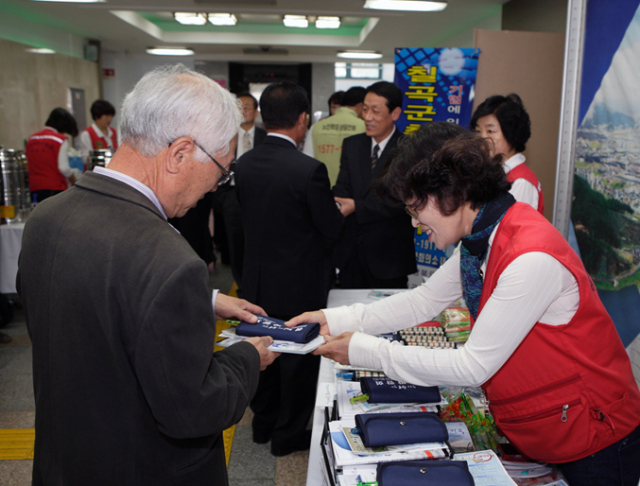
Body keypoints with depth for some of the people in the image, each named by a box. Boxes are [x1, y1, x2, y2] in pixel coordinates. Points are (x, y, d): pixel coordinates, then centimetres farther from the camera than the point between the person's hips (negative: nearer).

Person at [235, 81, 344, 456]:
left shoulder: (245, 164, -5)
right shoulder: (309, 169, -24)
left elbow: (247, 217, 5)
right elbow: (332, 229, -17)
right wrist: (338, 209, 6)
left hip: (258, 282, 6)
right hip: (300, 285, -6)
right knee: (299, 358, 13)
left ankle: (264, 424, 41)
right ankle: (289, 435, 30)